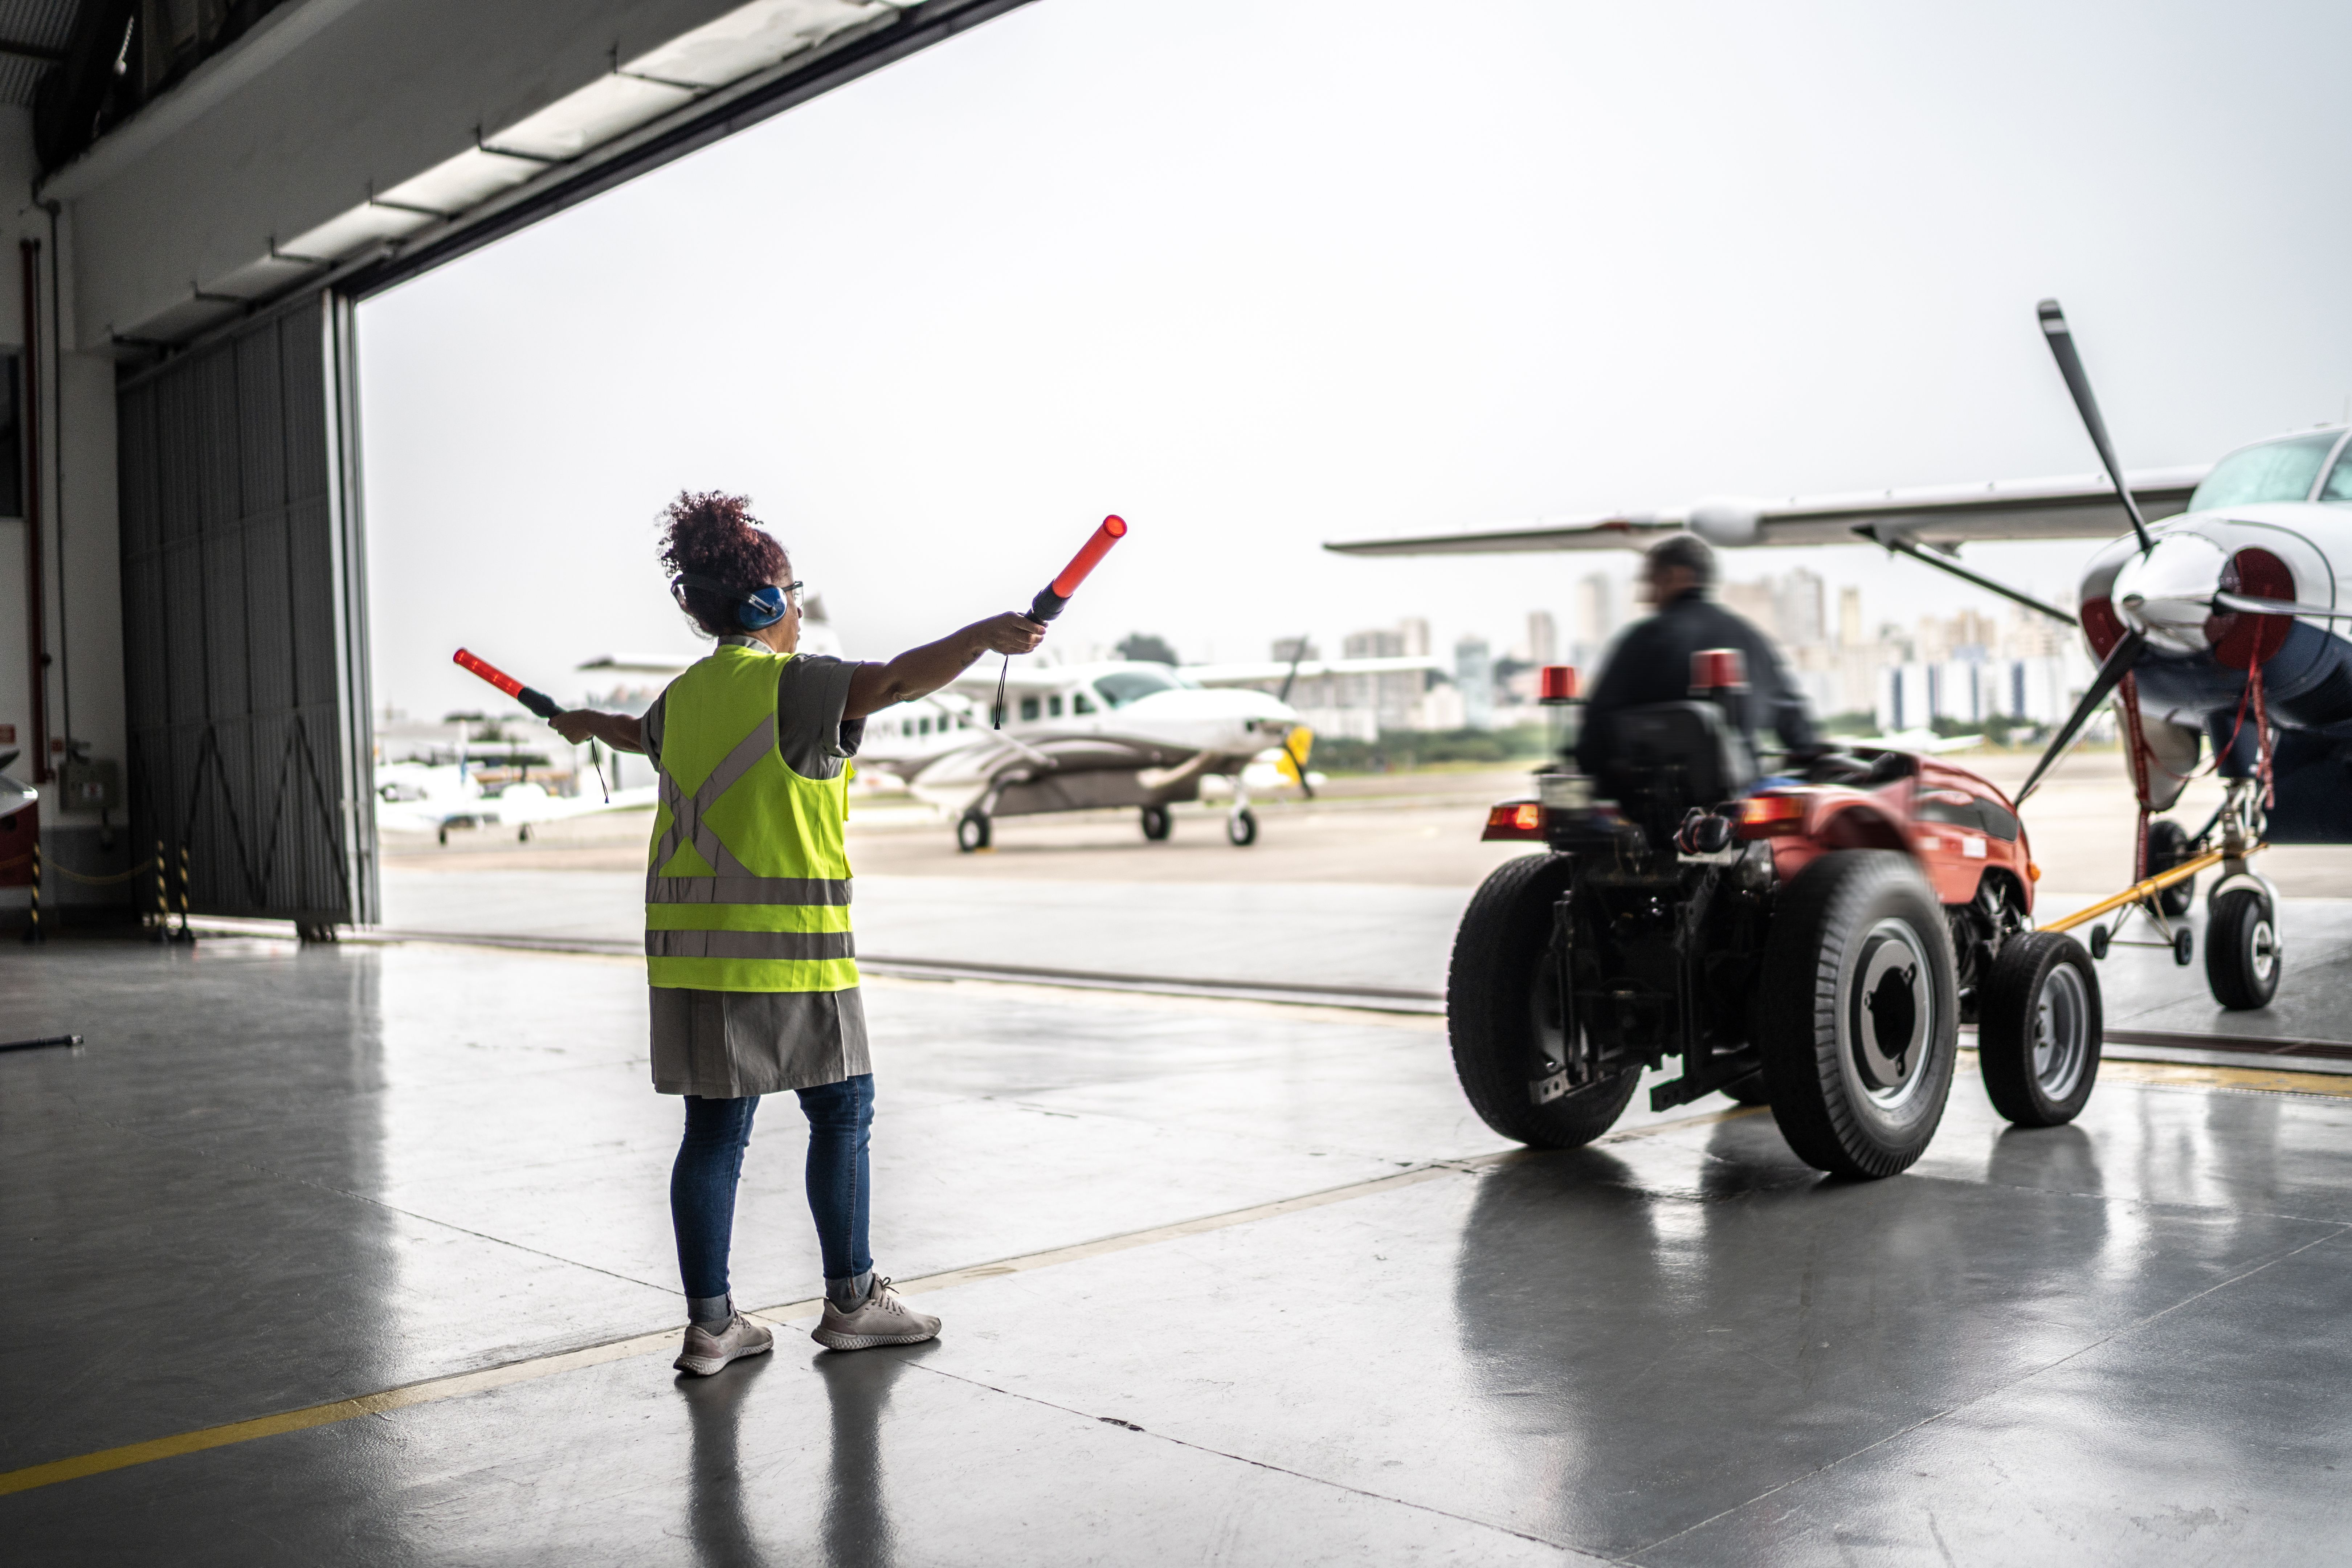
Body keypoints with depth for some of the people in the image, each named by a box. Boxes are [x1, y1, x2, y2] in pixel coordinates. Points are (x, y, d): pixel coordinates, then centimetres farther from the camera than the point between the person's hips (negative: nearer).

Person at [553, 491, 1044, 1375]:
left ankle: (710, 1322, 14)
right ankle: (851, 1301, 17)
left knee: (715, 1129, 10)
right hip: (785, 941, -7)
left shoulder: (684, 697, 15)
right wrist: (986, 636, -31)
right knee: (842, 1111, 8)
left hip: (689, 940, 7)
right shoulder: (792, 685, -8)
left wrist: (588, 723, 59)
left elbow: (642, 734, 37)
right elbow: (894, 682, -25)